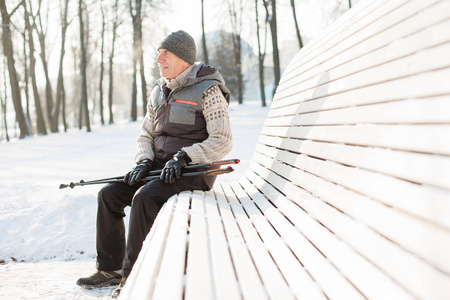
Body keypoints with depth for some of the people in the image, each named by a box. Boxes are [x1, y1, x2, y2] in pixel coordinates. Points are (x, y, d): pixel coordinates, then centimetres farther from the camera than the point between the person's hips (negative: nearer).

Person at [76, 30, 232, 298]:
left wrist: (183, 157, -24)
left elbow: (222, 142, -16)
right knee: (109, 195, -3)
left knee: (144, 197, -31)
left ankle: (133, 275, -21)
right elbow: (146, 136, 17)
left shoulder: (207, 90, -10)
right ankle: (110, 269, 5)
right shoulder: (159, 92, 13)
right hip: (161, 168, 8)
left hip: (193, 170, -8)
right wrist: (144, 161, -4)